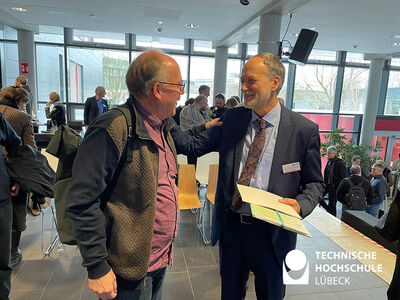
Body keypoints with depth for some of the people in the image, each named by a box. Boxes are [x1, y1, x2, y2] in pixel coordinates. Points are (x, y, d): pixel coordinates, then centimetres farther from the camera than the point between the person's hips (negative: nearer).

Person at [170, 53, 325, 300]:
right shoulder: (231, 118, 0)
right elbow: (193, 145, -5)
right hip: (230, 226, 3)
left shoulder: (304, 130, -8)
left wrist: (301, 205, -19)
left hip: (272, 233, -2)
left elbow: (315, 183, 0)